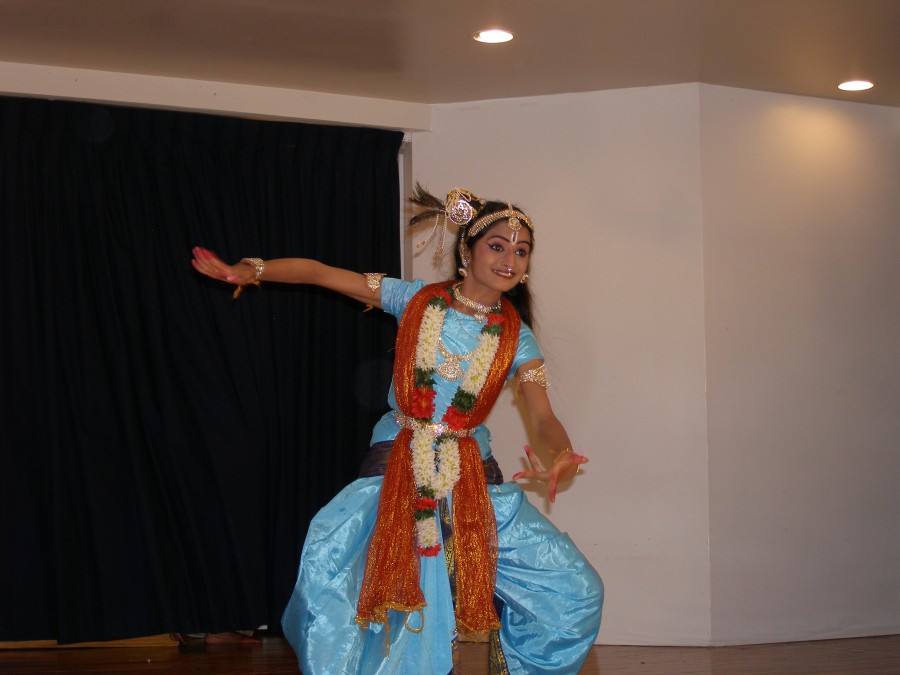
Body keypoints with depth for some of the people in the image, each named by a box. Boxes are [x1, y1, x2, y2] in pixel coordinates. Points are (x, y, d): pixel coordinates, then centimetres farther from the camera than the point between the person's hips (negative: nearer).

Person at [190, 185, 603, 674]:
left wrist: (563, 454, -30)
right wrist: (247, 271, -12)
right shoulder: (416, 300, 0)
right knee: (324, 561, -25)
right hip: (395, 467, -1)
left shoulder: (517, 338, 2)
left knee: (576, 591, -8)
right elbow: (317, 272, 1)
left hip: (471, 478, 1)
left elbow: (543, 417, -8)